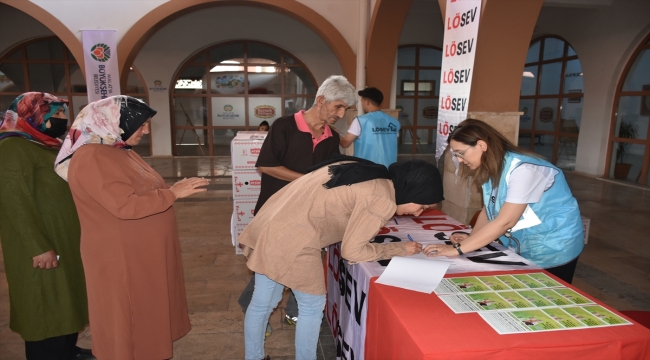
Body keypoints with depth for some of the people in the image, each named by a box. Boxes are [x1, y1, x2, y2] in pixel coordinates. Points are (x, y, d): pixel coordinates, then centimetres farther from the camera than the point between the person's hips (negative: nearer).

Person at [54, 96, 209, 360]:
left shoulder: (122, 152, 9)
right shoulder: (91, 158, -21)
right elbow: (124, 206, -29)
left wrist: (173, 190, 6)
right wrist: (173, 193, -24)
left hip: (143, 252, 10)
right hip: (120, 256, -9)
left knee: (148, 312, 19)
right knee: (127, 320, 7)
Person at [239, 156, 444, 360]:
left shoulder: (366, 170, 11)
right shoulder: (381, 201, -13)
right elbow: (352, 251, -9)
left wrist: (373, 226, 18)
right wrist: (400, 249, 1)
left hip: (269, 224, 9)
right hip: (291, 241, -9)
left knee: (262, 302, 22)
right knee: (312, 306, 13)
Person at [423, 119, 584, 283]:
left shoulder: (523, 169, -29)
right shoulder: (491, 168, -1)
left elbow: (504, 222, -33)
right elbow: (488, 210, 1)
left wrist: (457, 249, -33)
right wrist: (471, 238, -16)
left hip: (553, 250, -7)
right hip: (522, 249, 7)